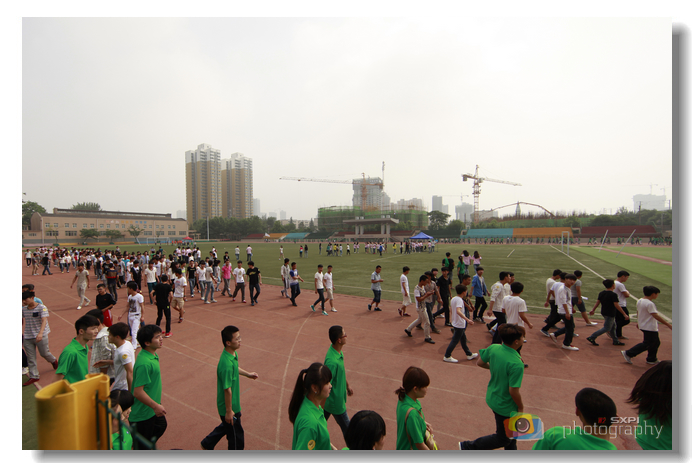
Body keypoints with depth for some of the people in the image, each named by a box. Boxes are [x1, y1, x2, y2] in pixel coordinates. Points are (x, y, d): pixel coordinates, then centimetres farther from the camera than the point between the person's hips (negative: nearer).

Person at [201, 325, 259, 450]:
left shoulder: (233, 354, -6)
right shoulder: (227, 364, -36)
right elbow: (227, 390, -28)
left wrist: (247, 374, 22)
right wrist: (229, 411, -19)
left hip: (233, 404, 9)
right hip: (228, 407, -9)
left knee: (227, 426, 31)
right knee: (237, 436, 12)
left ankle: (207, 444, 51)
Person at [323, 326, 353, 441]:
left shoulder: (338, 350, -7)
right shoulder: (332, 361, -37)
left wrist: (347, 385, 21)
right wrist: (322, 408, -21)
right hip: (335, 401, -8)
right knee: (346, 427, 15)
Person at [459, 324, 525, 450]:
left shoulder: (493, 348, -15)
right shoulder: (516, 365, -34)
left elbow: (480, 363, -1)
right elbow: (513, 391, -27)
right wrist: (521, 407, -9)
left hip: (492, 397, 7)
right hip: (506, 406, -7)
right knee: (503, 438, 17)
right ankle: (468, 447, 22)